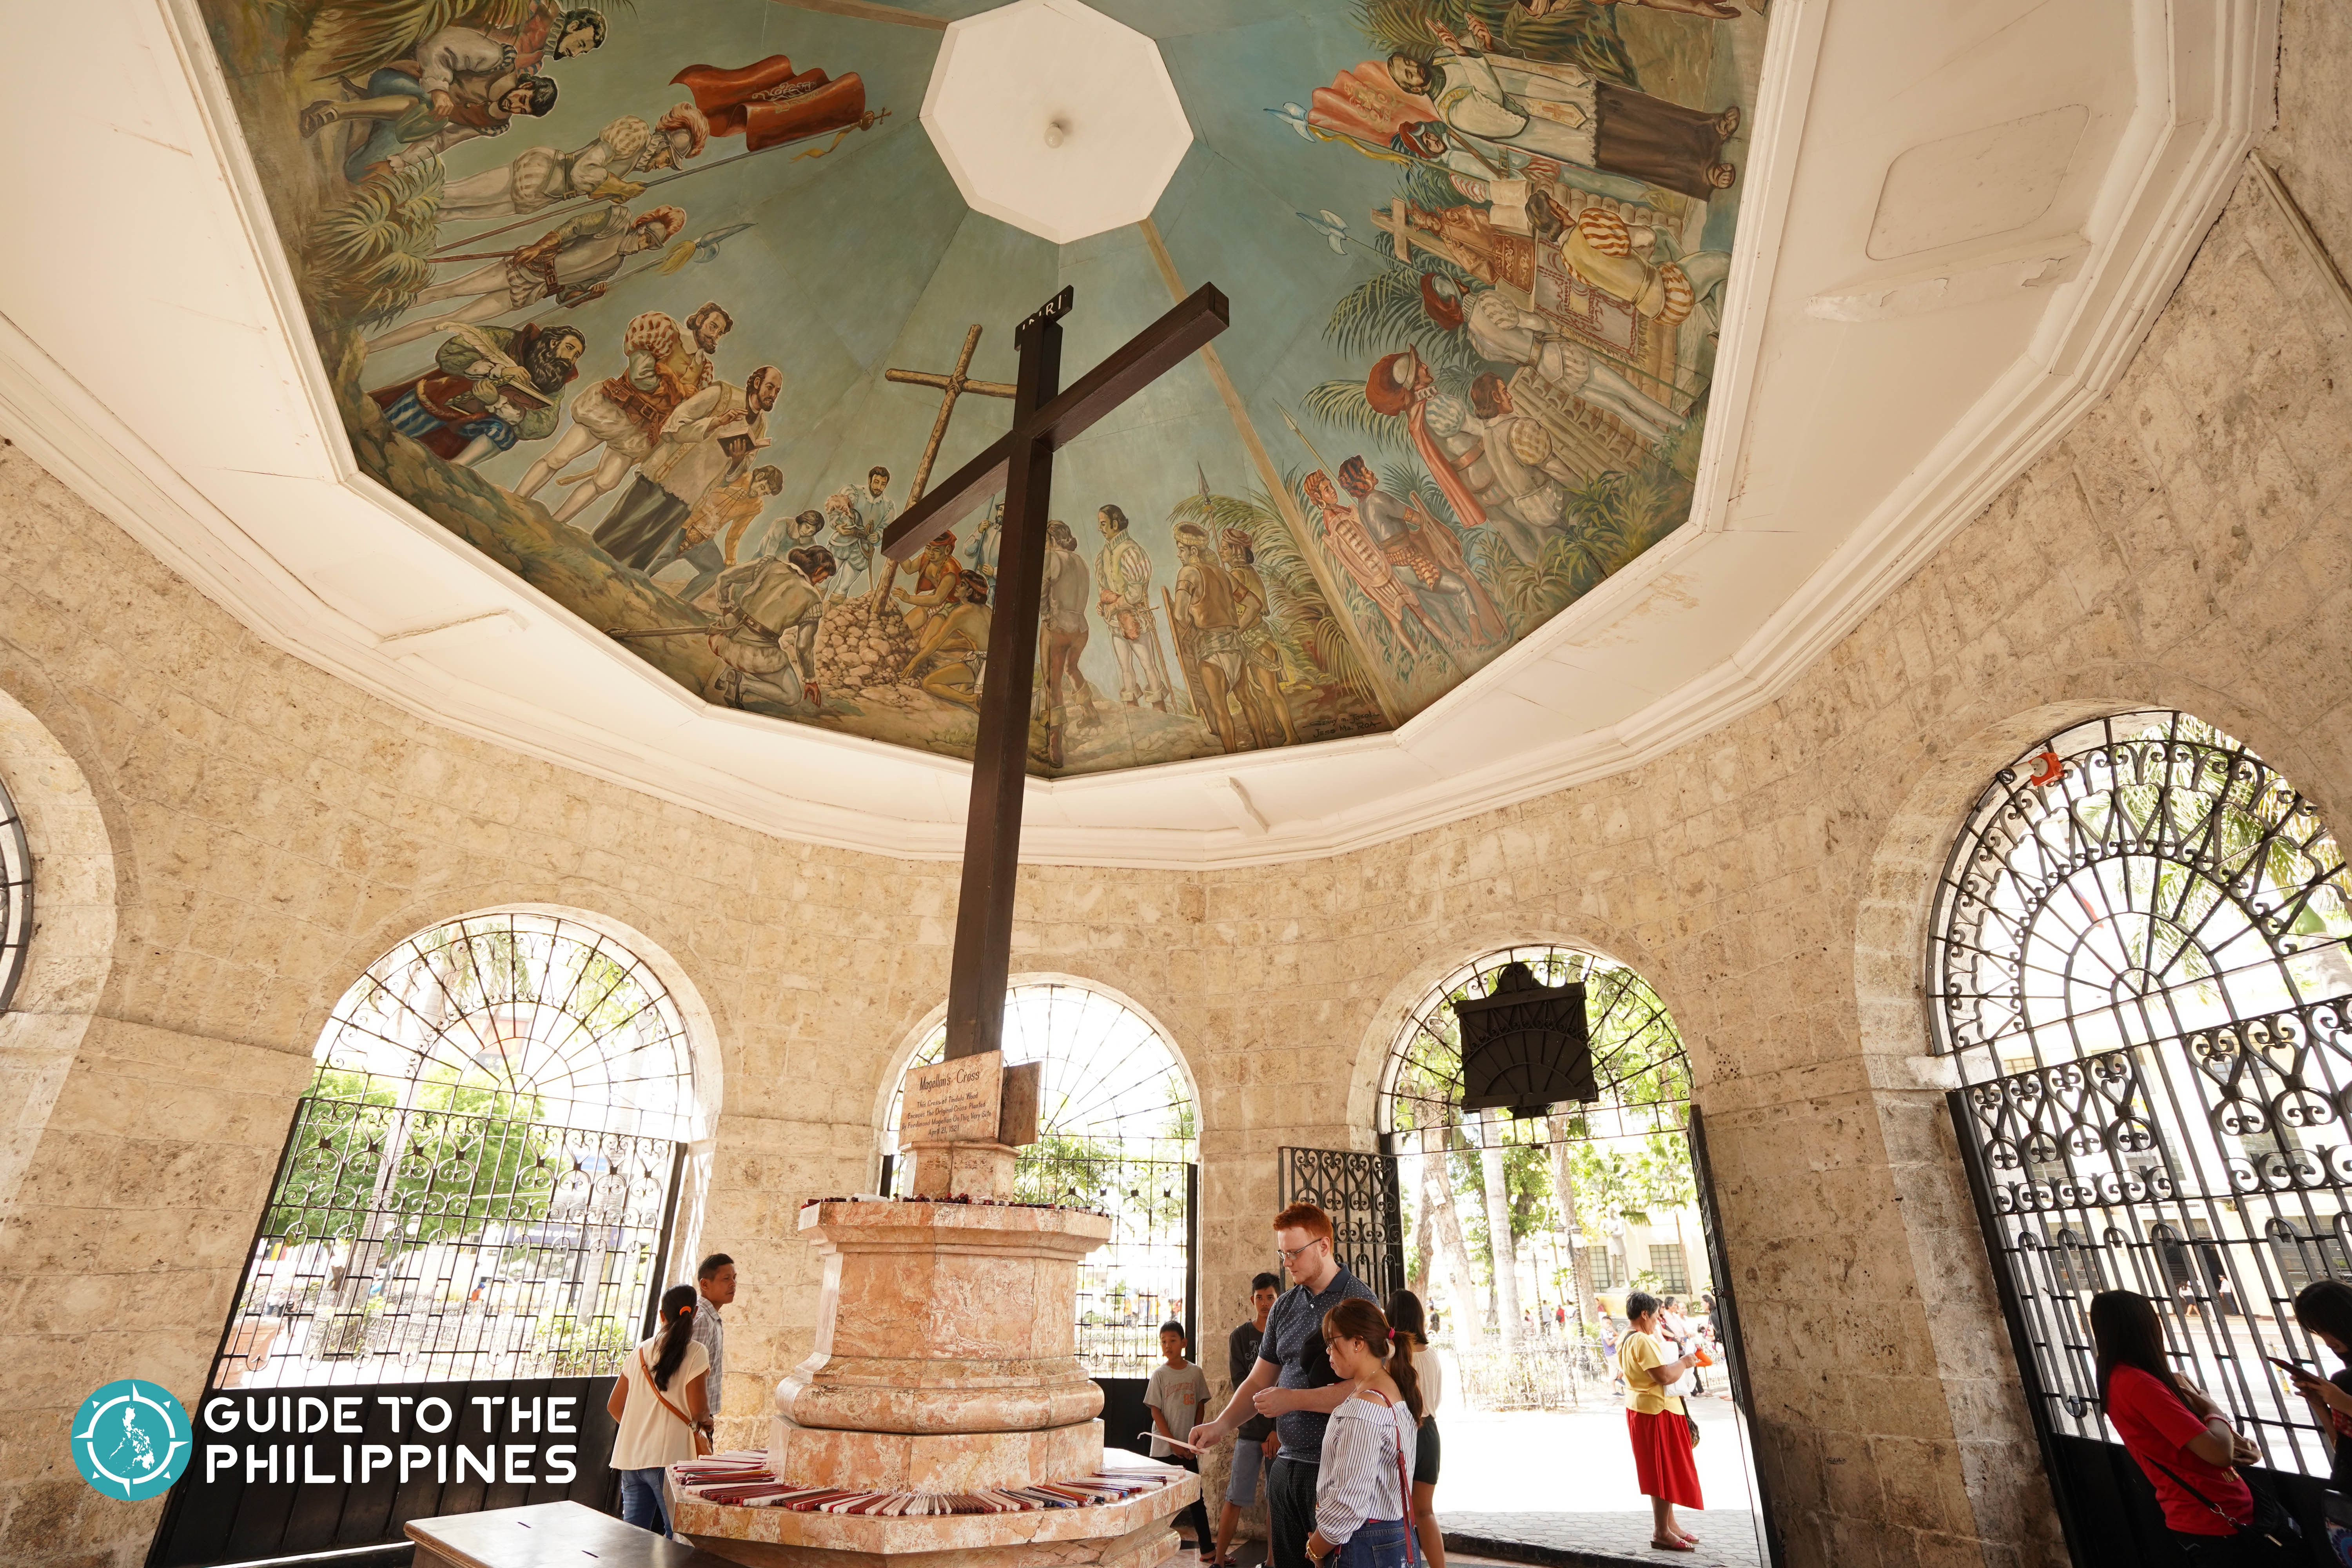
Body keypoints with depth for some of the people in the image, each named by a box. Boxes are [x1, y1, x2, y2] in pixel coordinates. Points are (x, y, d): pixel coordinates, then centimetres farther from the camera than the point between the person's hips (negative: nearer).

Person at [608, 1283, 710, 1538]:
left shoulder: (640, 1352, 9)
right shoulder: (695, 1353, -10)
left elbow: (614, 1406, 14)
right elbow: (696, 1411, -13)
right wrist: (701, 1422, 9)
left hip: (631, 1457, 6)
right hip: (670, 1457, -6)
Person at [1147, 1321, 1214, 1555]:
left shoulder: (1196, 1373, 0)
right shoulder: (1159, 1374, -6)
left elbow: (1201, 1406, 7)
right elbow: (1155, 1411, -6)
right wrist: (1173, 1443, -10)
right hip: (1164, 1447, -2)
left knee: (1196, 1497, 7)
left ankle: (1207, 1548, 14)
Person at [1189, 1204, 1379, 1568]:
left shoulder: (1358, 1301, -12)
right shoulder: (1286, 1306, 10)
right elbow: (1259, 1381, 15)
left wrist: (1292, 1399, -15)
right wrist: (1222, 1425, 0)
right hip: (1286, 1465, 7)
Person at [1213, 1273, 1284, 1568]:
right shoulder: (1239, 1337, 3)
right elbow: (1241, 1386, -1)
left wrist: (1280, 1430, -9)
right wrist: (1268, 1414, -11)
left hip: (1282, 1431, 0)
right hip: (1250, 1431, 0)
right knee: (1236, 1499, 0)